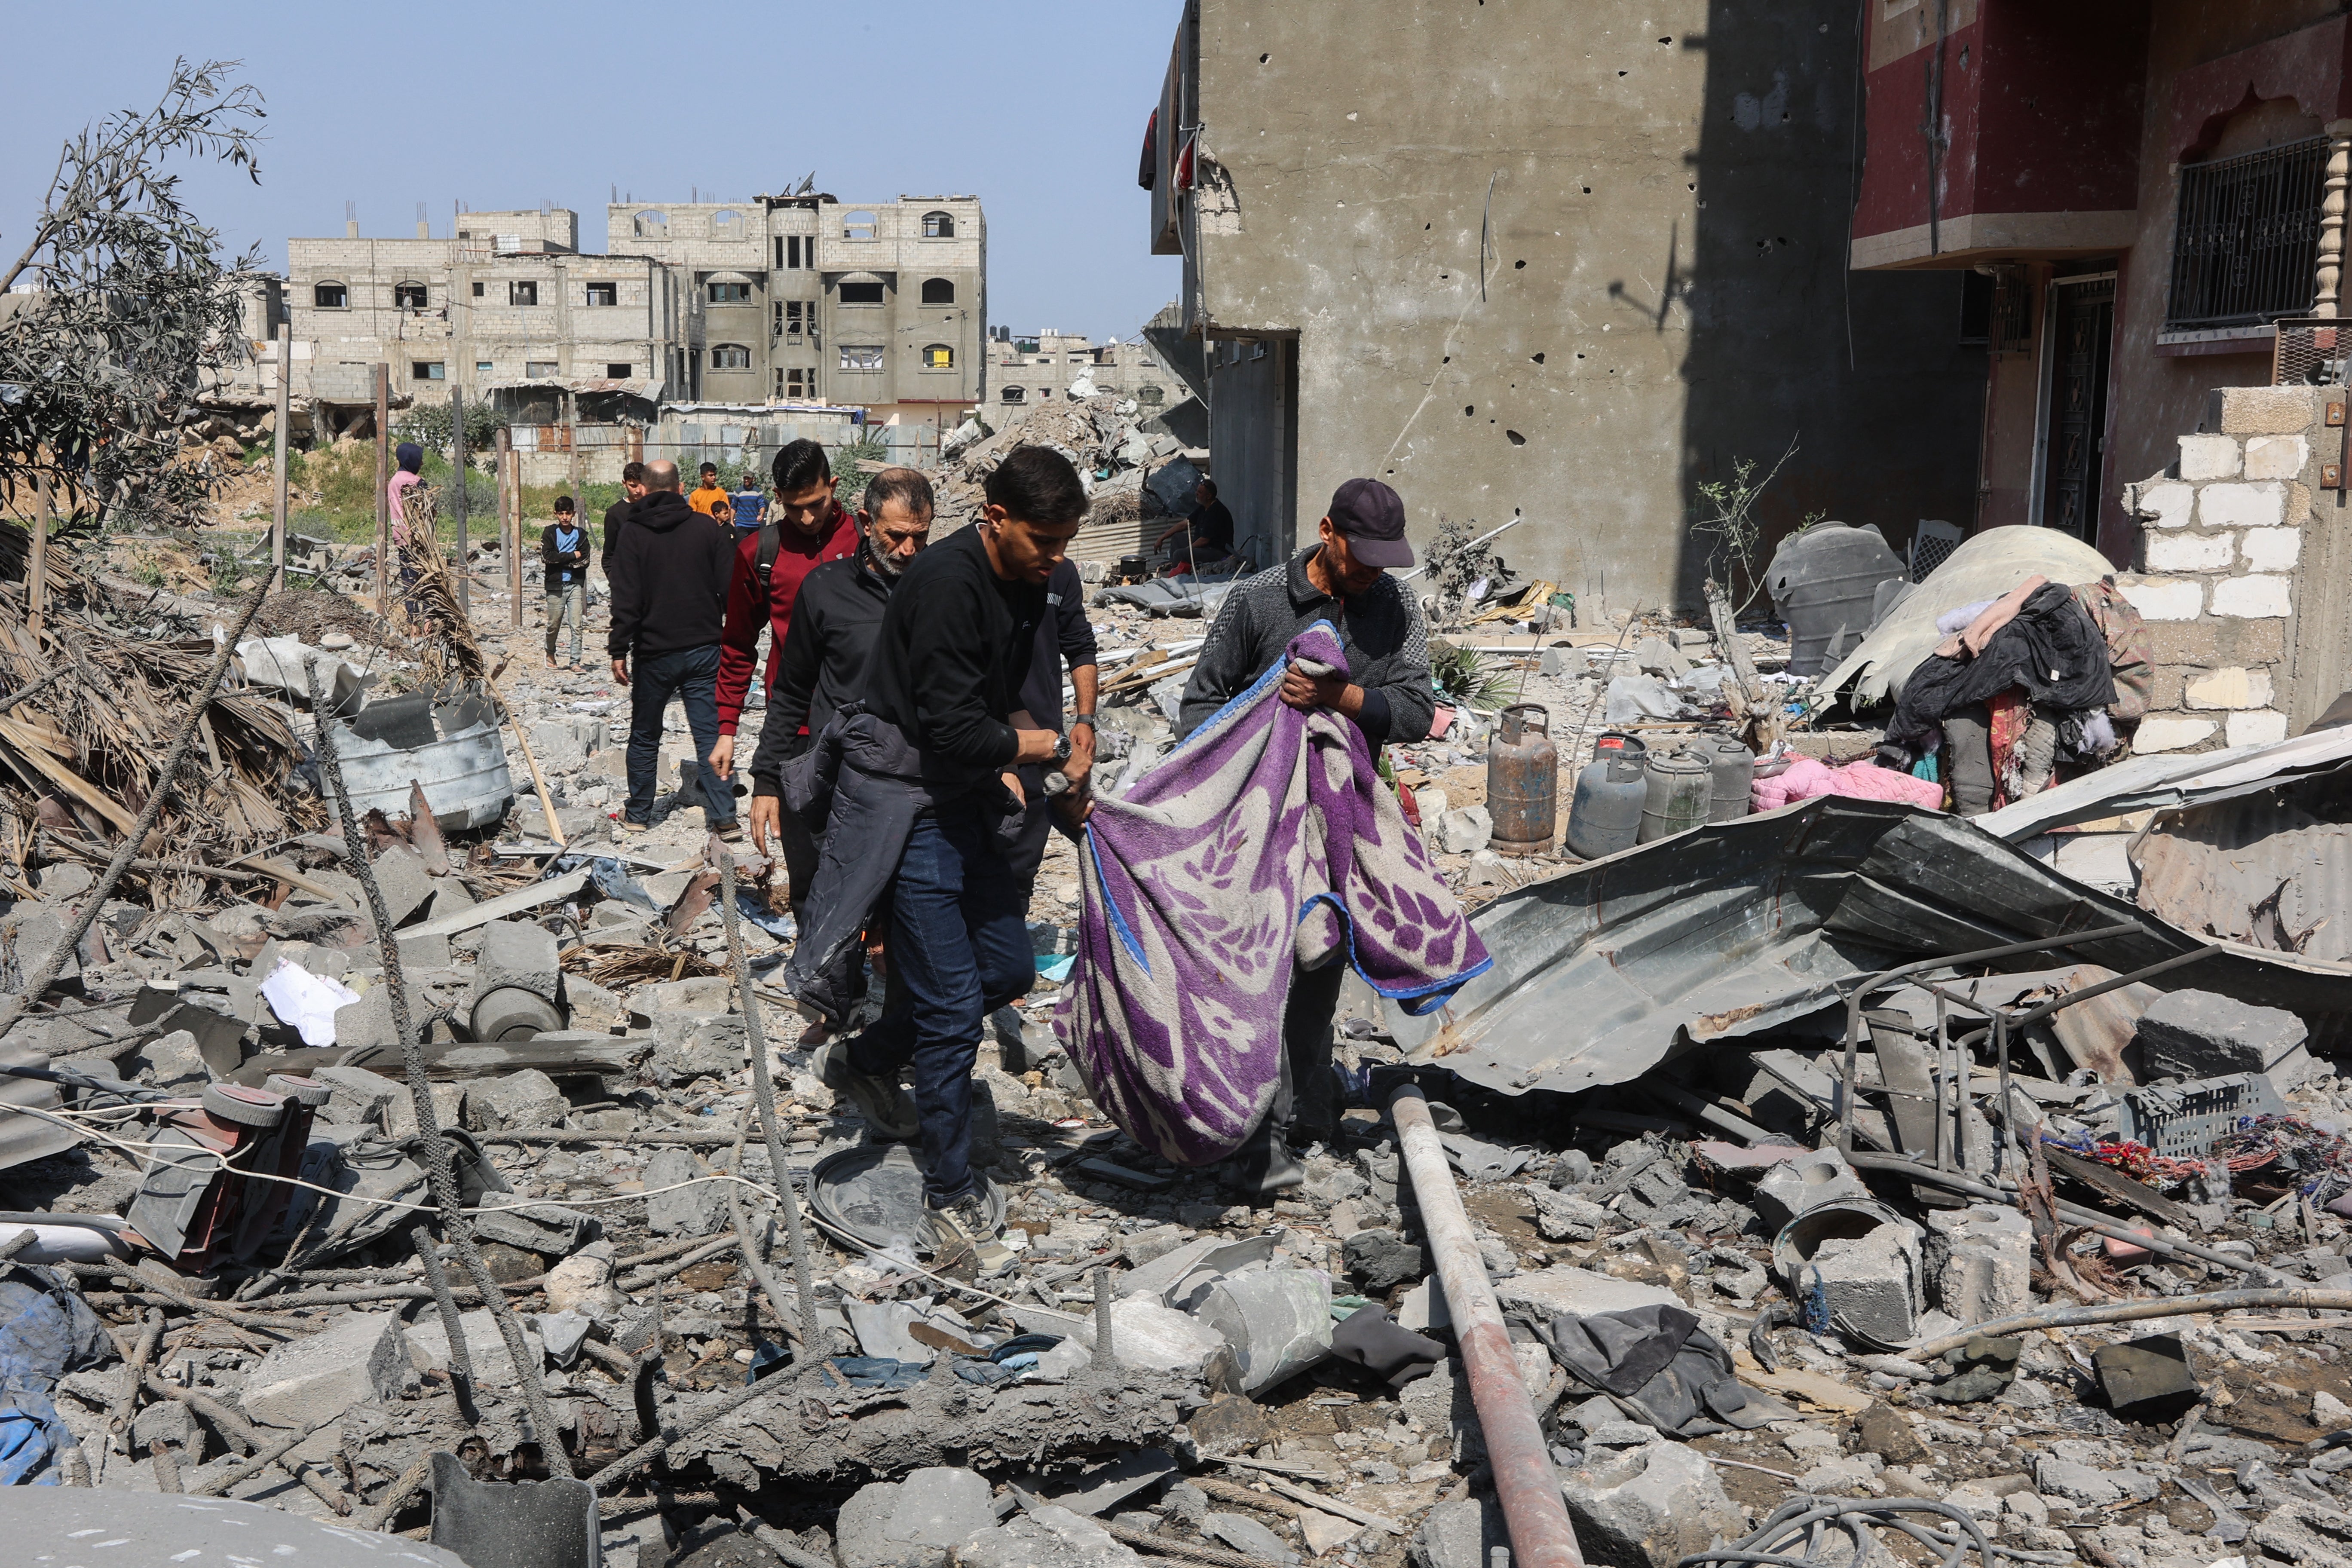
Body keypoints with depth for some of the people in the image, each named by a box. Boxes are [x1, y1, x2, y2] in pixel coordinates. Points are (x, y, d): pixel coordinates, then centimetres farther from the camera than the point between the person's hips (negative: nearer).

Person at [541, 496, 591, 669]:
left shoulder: (581, 534, 7)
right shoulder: (550, 533, 4)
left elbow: (585, 561, -1)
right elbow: (547, 556, -10)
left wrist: (561, 561, -8)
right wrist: (573, 556, -9)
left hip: (575, 585, 1)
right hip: (555, 585, -1)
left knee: (577, 626, -6)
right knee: (554, 625, 8)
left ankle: (575, 661, -3)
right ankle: (550, 653, 33)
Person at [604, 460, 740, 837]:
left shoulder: (633, 534, -6)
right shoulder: (708, 528, 0)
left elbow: (626, 600, -10)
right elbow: (731, 588, 1)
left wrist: (619, 650, -7)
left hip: (655, 653, -1)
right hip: (704, 650, 1)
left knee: (645, 736, 13)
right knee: (710, 734, 2)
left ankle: (638, 814, 21)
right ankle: (724, 817, -4)